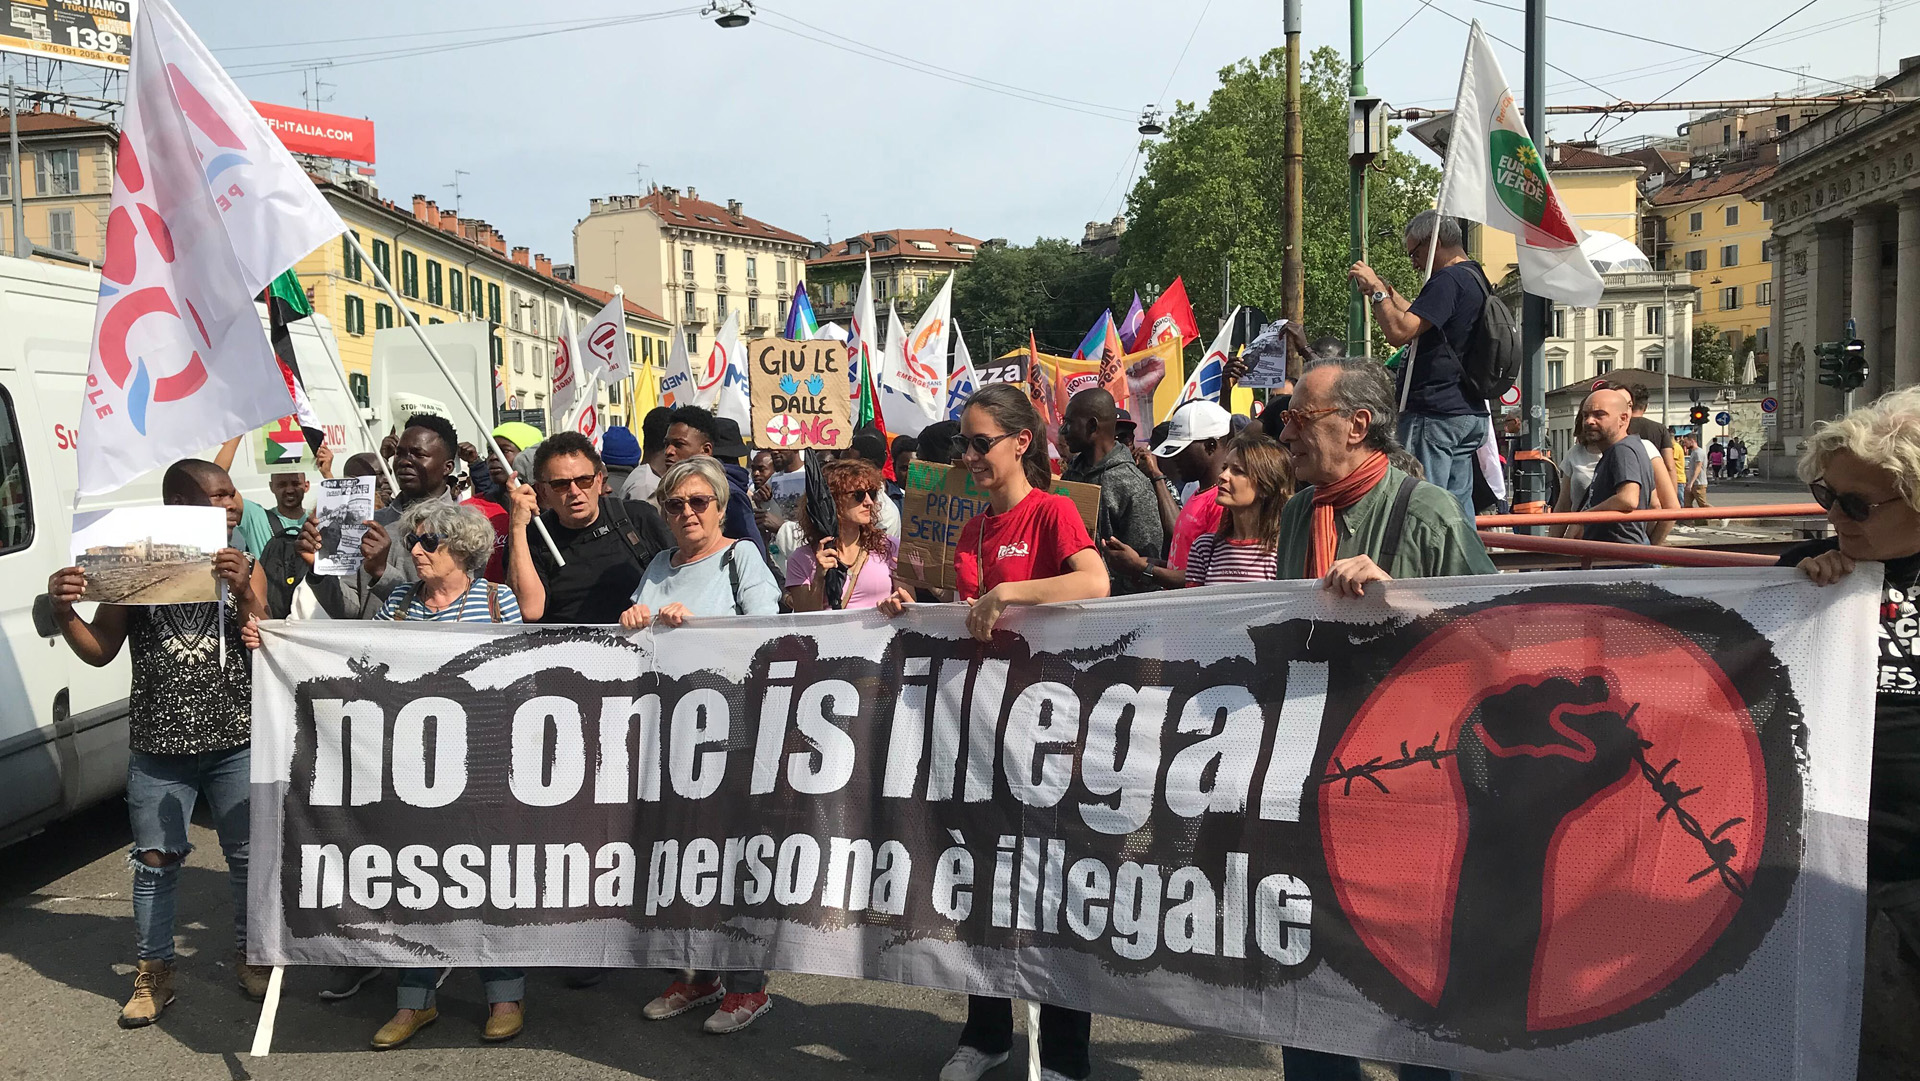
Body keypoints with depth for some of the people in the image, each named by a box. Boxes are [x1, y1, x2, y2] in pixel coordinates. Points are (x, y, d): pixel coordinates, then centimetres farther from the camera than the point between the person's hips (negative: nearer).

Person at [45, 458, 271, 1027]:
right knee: (155, 861, 6)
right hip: (158, 746, 0)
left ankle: (249, 957, 25)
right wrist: (63, 612, -12)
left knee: (248, 855, 7)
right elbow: (100, 650, 6)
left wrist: (243, 593, -20)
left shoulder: (244, 568, 3)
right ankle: (153, 974, 21)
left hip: (235, 742, 1)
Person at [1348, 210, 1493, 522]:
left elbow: (1399, 332, -22)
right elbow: (1419, 322, 29)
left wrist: (1376, 290, -10)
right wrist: (1387, 291, 25)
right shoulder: (1475, 279, 18)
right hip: (1471, 413, 10)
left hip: (1434, 414, -10)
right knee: (1459, 507, 12)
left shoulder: (1448, 281, -14)